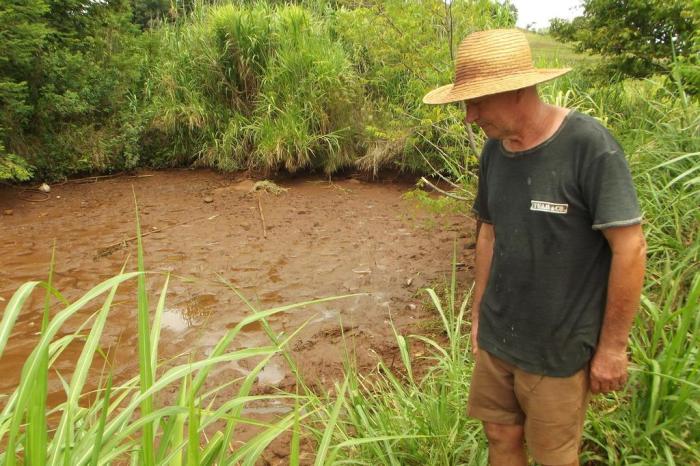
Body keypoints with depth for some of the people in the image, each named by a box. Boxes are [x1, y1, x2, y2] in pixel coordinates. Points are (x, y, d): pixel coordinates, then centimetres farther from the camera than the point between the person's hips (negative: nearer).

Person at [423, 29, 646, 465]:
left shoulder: (589, 145, -19)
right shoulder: (494, 148, 0)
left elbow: (630, 249, -16)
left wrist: (612, 346, -11)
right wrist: (479, 313, 13)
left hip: (559, 348, -5)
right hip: (496, 339, 5)